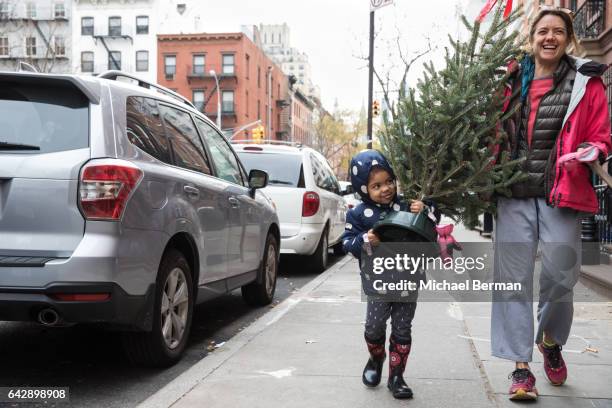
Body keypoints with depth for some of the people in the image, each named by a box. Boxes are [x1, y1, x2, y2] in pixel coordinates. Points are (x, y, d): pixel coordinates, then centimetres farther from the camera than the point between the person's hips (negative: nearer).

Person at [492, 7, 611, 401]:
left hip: (561, 193, -1)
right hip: (514, 192, 2)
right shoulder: (513, 80, 10)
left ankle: (551, 342, 32)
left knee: (560, 278, 2)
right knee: (513, 279, -2)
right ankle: (521, 366, 7)